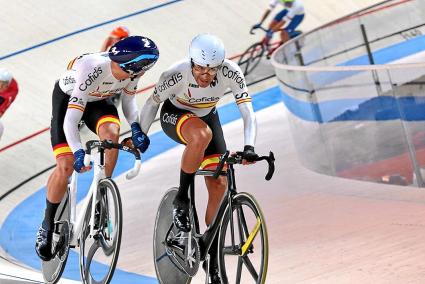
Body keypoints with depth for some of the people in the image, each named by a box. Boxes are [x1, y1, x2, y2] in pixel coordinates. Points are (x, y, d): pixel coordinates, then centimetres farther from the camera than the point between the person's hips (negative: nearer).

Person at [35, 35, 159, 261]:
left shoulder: (131, 71, -25)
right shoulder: (93, 70, -41)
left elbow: (128, 101, -3)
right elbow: (70, 121, -40)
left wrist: (135, 128, -21)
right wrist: (78, 152, -52)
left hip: (98, 100, 4)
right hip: (67, 98, -4)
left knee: (111, 133, -30)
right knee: (66, 166, -15)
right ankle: (47, 226, 5)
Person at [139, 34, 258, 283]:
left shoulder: (231, 73, -29)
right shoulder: (177, 75, -34)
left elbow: (248, 113, -29)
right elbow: (153, 103, -16)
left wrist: (249, 147, -42)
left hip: (207, 115, 3)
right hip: (174, 116, -3)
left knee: (219, 184, -7)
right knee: (202, 134, -39)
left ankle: (212, 259, 3)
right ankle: (181, 200, -21)